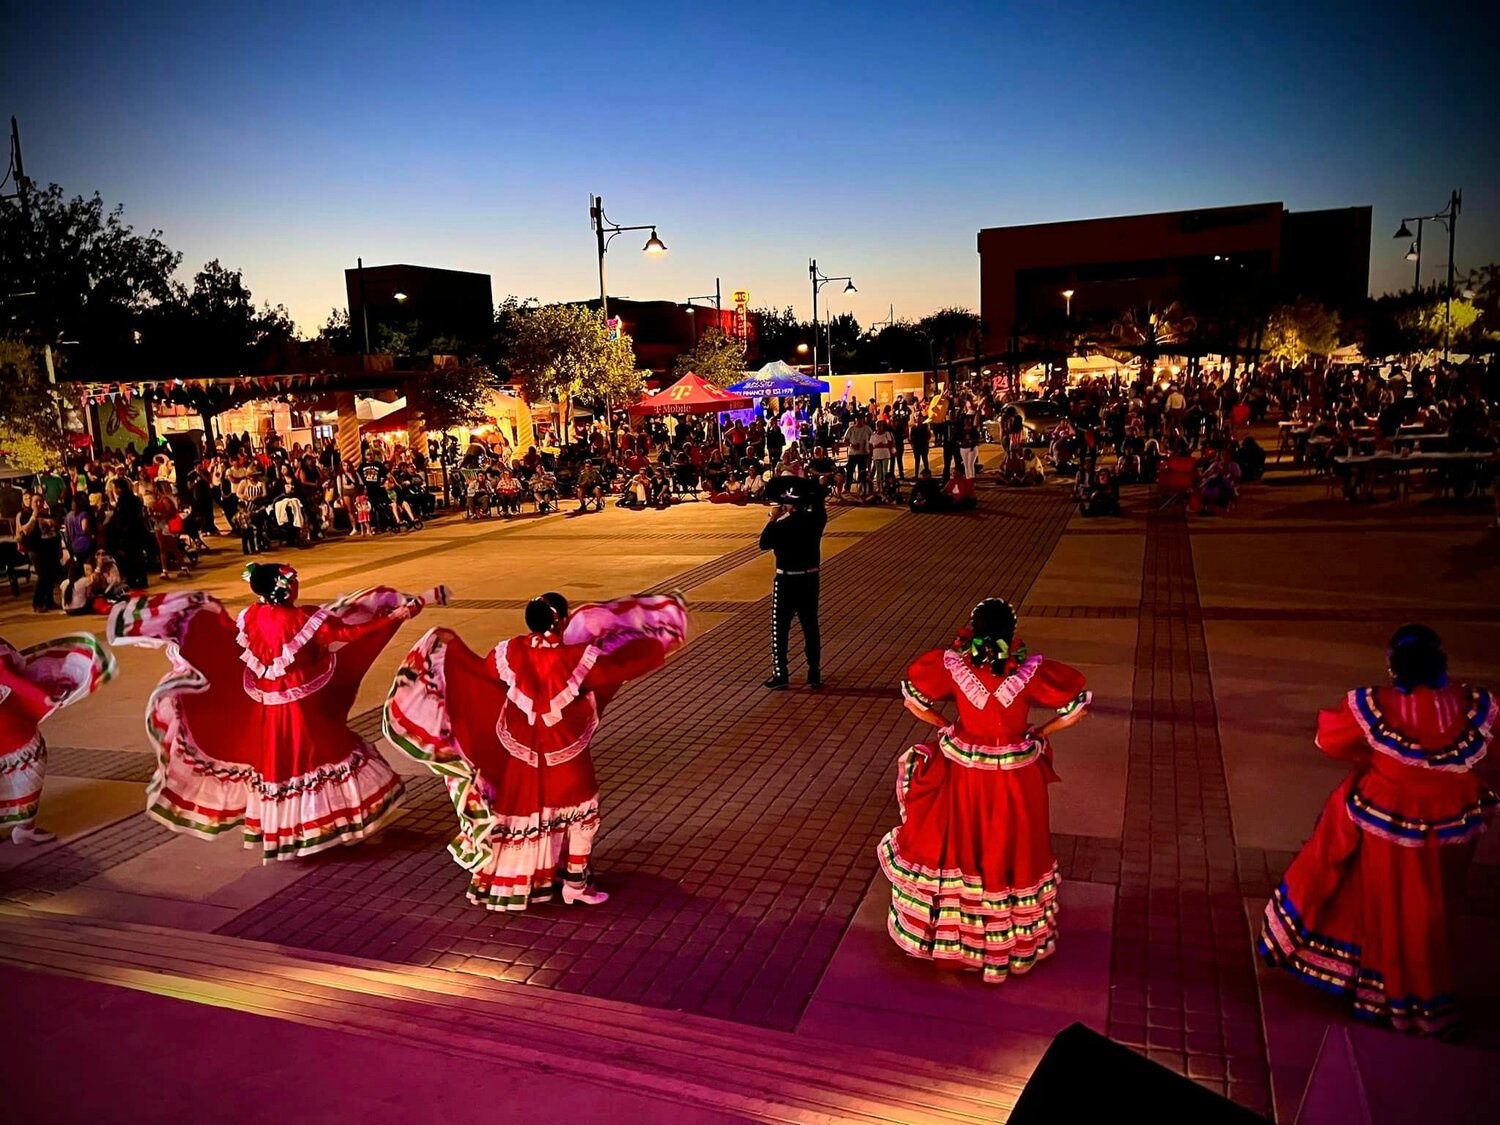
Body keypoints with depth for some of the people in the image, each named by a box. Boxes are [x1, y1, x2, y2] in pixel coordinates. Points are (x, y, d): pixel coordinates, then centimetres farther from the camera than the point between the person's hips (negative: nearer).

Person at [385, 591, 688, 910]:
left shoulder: (512, 652, -12)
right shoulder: (577, 657, -24)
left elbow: (479, 668, 5)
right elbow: (621, 664, -15)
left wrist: (452, 644, 19)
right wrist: (661, 644, -1)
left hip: (522, 750, 4)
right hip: (566, 753, -4)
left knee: (517, 811, 17)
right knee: (581, 810, 15)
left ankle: (495, 882, 28)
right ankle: (575, 883, 19)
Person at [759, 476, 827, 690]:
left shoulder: (782, 525, -18)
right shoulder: (816, 519, -3)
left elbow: (764, 543, -7)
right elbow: (818, 507, 18)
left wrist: (772, 519, -2)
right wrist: (805, 488, 17)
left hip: (787, 580, -5)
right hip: (810, 578, 5)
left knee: (780, 628, 5)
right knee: (810, 627, 11)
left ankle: (781, 675, 7)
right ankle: (814, 674, 16)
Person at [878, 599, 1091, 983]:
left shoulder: (952, 665, -17)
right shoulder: (1030, 672, -20)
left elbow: (913, 698, -5)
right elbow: (1077, 707, -11)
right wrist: (1038, 733, 0)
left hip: (963, 772, 1)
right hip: (1015, 779, -1)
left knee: (959, 847, 21)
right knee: (1010, 854, 18)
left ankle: (950, 931, 41)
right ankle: (1011, 938, 37)